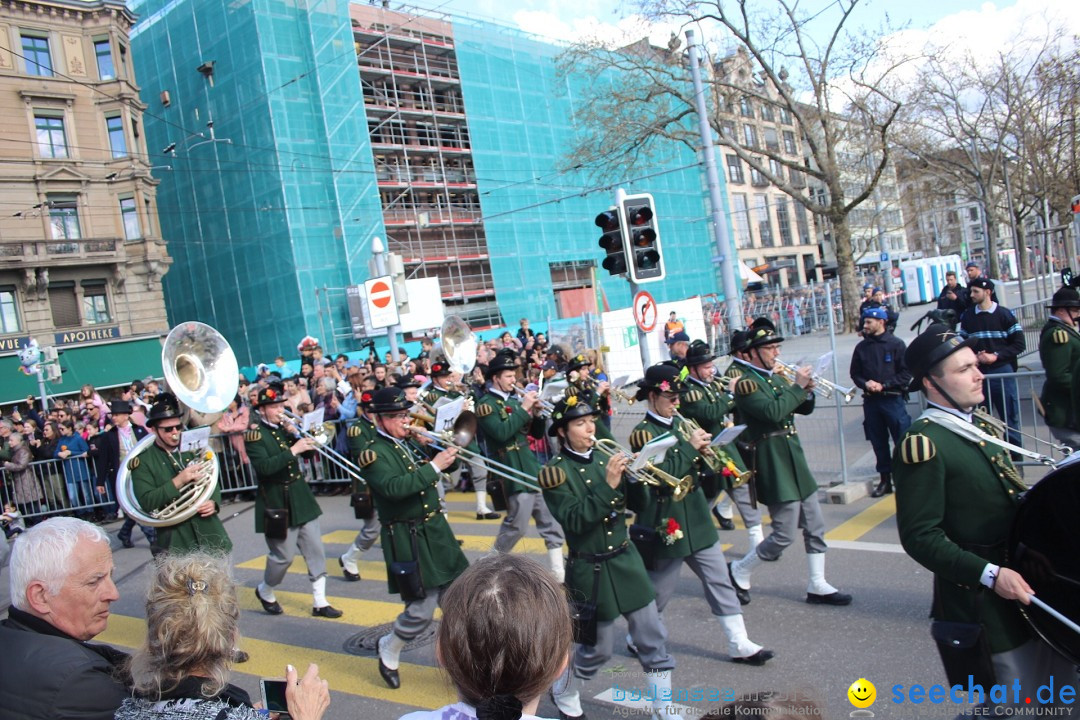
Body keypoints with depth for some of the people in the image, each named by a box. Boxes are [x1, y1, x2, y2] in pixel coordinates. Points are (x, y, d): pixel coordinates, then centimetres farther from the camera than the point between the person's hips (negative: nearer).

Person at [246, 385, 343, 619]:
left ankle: (320, 602, 13)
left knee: (316, 551, 5)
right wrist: (293, 450, -31)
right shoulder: (255, 434, -10)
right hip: (277, 503, -6)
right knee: (284, 556, 2)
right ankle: (265, 591, 31)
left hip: (301, 498, 6)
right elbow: (264, 467, -25)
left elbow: (309, 450, 3)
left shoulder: (284, 427, 7)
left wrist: (294, 434, -11)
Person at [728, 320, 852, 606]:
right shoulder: (746, 383, -13)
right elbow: (773, 412, -27)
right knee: (785, 535, -5)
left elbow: (804, 409, 16)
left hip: (794, 457, 9)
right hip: (772, 462, -9)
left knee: (815, 527, 11)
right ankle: (739, 571, 14)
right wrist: (798, 386, -18)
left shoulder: (778, 378, 14)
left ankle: (818, 586, 22)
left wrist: (807, 391, -4)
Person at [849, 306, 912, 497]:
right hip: (871, 401, 4)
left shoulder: (896, 344, -3)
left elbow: (906, 373, -6)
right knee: (878, 442, 9)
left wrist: (883, 385, -13)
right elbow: (855, 374, 12)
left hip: (893, 399, -4)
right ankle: (885, 480, 19)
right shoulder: (861, 347, 9)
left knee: (902, 440, -3)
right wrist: (865, 383, -7)